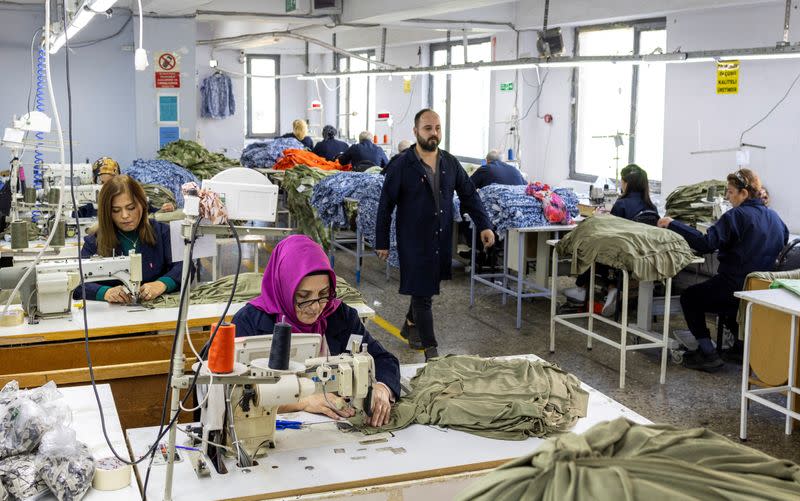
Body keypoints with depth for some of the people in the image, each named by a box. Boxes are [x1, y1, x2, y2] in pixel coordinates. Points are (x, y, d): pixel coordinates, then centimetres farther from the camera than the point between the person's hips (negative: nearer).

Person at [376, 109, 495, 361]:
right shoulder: (402, 165, -9)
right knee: (422, 293, -3)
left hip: (442, 240, 5)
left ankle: (411, 326, 42)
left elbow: (469, 195, 10)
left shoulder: (450, 163, 5)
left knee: (427, 287, 18)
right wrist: (382, 242, -4)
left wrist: (484, 225, -1)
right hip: (414, 241, -5)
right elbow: (386, 205, -5)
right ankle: (430, 350, 4)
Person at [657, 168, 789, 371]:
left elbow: (706, 243, -25)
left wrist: (672, 224, -23)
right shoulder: (773, 216, 7)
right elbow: (784, 239, 27)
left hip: (734, 287, -8)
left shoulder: (736, 216, -16)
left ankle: (707, 353, 3)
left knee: (689, 297, 11)